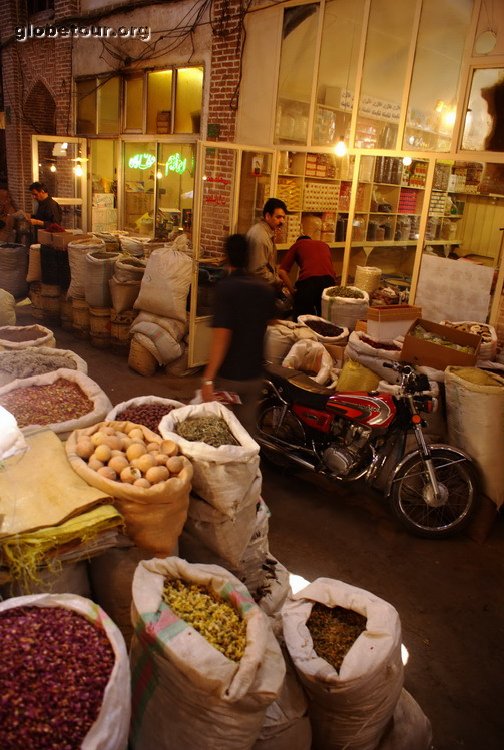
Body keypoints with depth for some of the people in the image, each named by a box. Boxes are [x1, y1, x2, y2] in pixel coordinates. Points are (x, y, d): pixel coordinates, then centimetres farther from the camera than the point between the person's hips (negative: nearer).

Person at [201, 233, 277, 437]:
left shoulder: (225, 287, -17)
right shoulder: (265, 288, 0)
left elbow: (221, 336, -23)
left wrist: (208, 379, -22)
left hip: (227, 376, -5)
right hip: (254, 375, 5)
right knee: (247, 430, 15)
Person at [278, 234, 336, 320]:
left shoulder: (297, 245, 23)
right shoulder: (325, 244, 34)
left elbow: (282, 272, 11)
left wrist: (293, 291, 14)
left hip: (308, 281, -3)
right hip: (329, 281, 4)